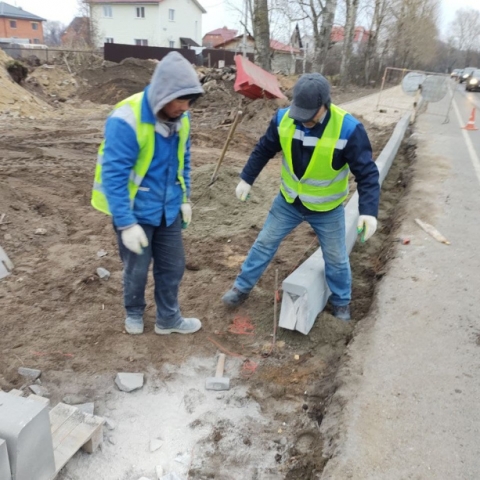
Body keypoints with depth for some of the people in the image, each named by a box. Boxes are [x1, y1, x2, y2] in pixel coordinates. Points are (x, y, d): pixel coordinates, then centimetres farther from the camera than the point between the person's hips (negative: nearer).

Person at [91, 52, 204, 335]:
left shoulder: (180, 117, -6)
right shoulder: (126, 120, -26)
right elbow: (114, 175, -25)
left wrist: (184, 198, 11)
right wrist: (126, 223, -25)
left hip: (168, 209, 5)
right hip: (135, 211, -5)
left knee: (173, 266, 13)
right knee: (137, 269, 12)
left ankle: (168, 318, 34)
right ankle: (134, 314, 41)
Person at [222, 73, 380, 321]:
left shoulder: (348, 129, -27)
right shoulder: (283, 118, -16)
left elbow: (367, 173, -23)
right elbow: (263, 150, 1)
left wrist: (369, 210, -33)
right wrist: (246, 179, 4)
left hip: (327, 209, -2)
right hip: (288, 201, 3)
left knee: (336, 259, 14)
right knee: (264, 243, 12)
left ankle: (341, 302, 39)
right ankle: (242, 287, 31)